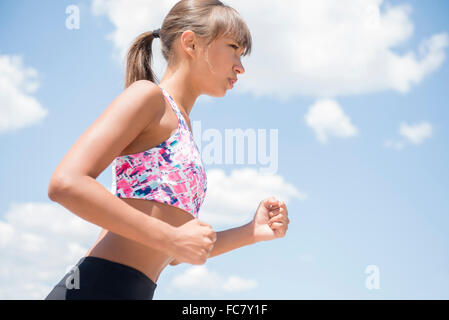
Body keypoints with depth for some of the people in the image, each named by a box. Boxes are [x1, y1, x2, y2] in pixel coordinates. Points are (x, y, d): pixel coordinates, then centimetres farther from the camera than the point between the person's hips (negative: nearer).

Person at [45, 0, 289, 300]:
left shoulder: (181, 130, 24)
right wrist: (173, 238, -16)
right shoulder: (148, 95, -2)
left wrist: (253, 232, 12)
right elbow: (66, 183, -16)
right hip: (96, 288, -9)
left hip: (133, 292, 9)